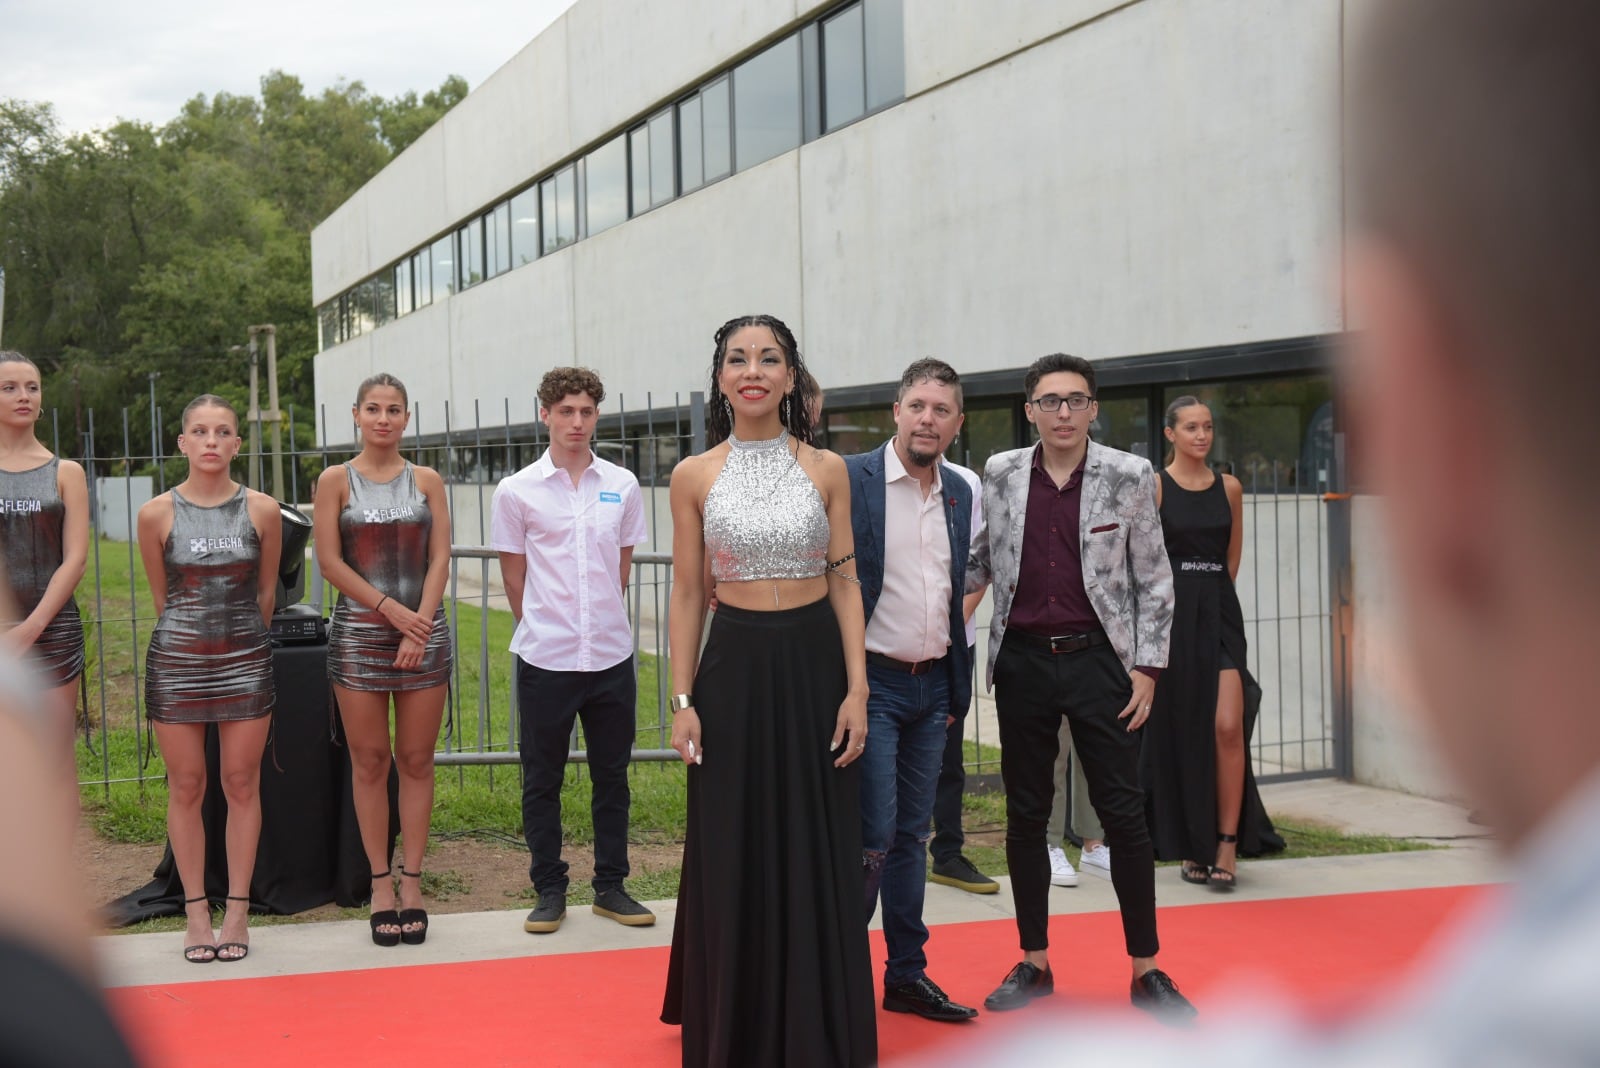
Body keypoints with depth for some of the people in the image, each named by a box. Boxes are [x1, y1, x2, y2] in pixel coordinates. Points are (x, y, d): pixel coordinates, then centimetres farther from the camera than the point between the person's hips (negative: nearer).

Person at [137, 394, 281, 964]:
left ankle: (237, 910, 13)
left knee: (242, 784, 4)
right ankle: (196, 911, 14)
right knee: (186, 787, 5)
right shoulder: (157, 513, -3)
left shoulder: (262, 510, -2)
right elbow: (161, 596, 8)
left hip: (245, 660, 0)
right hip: (176, 660, 0)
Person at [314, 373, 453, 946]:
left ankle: (412, 882, 11)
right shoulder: (336, 480, 3)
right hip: (359, 634, -1)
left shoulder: (426, 480, 8)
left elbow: (439, 558, 1)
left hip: (424, 631, 1)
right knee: (369, 762, 2)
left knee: (416, 761, 3)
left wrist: (420, 626, -11)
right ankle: (380, 883, 10)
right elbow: (330, 561, -3)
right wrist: (392, 610, -11)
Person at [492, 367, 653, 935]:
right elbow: (514, 575, 4)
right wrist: (544, 628, 6)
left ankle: (611, 886, 22)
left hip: (612, 655, 2)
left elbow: (622, 567, 11)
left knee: (612, 775, 11)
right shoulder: (517, 491, -3)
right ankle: (549, 891, 18)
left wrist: (602, 624, 10)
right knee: (542, 780, 7)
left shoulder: (622, 485, 3)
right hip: (544, 657, -2)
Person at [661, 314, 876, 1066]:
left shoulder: (826, 470, 2)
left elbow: (845, 583, 2)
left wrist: (857, 688, -6)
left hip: (815, 664, 0)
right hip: (734, 666, 0)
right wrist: (682, 700, -2)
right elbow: (687, 594, 4)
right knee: (732, 858, 5)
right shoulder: (694, 476, 2)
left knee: (817, 855, 6)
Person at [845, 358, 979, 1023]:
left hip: (932, 686, 6)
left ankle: (907, 974, 22)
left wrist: (958, 685, 16)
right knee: (872, 836, -8)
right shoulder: (851, 479, -9)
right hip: (871, 681, -6)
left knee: (912, 834, 13)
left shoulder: (961, 493, 10)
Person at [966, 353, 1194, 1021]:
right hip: (1022, 660, 2)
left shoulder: (1129, 478, -2)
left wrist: (1147, 666, -4)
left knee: (1123, 814, -1)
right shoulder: (1000, 475, 4)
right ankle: (1034, 963, 20)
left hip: (1098, 659, -2)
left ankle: (1147, 971, 10)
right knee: (1025, 815, 8)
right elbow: (978, 562, 14)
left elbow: (1154, 579, 2)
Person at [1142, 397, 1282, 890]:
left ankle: (1227, 844, -5)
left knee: (1228, 726, -12)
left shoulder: (1229, 488, 9)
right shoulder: (1154, 487, -1)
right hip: (1172, 615, -2)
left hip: (1220, 613, 2)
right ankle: (1191, 848, 15)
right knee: (1180, 731, 4)